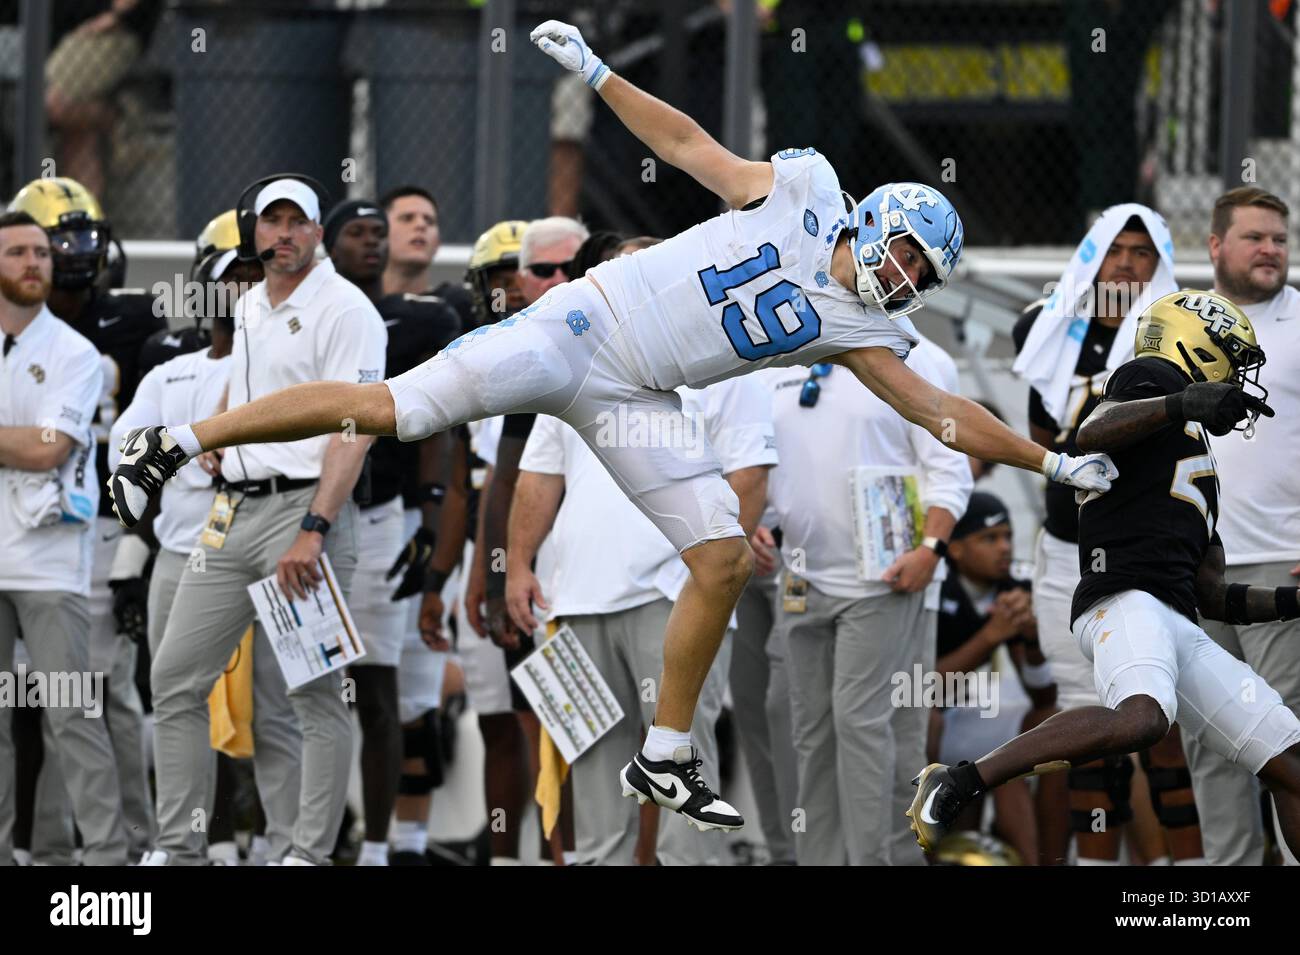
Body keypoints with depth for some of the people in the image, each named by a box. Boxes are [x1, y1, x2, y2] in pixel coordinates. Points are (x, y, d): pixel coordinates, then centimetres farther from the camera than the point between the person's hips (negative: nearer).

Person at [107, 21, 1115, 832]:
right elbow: (686, 141, 3)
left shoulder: (860, 328, 6)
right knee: (390, 409, -17)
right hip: (583, 324, -5)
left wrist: (1049, 460, 1)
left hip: (635, 400, 6)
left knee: (723, 561, -4)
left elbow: (943, 413, 5)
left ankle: (665, 754, 8)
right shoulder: (801, 194, -3)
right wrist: (597, 71, -4)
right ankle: (173, 446, -9)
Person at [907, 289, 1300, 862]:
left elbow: (1214, 598, 34)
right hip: (1125, 596, -10)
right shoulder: (1151, 378, 10)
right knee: (1141, 718, -38)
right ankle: (957, 785, -32)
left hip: (1179, 628, 10)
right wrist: (1183, 404, -28)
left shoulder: (1200, 478, 34)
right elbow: (1092, 435, -14)